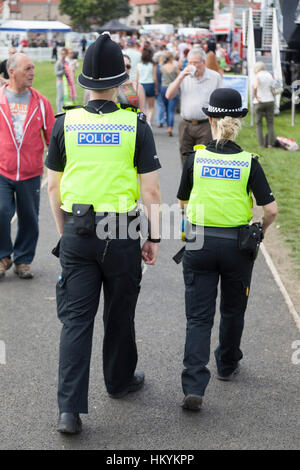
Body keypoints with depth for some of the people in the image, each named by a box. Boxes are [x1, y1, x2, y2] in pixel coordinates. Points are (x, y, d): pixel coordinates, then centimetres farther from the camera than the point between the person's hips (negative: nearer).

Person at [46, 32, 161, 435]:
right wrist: (154, 238, 3)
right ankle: (120, 380, 37)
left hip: (76, 235, 1)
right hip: (121, 234, -1)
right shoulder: (136, 126, -6)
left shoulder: (65, 124, 0)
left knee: (75, 319, 3)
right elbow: (151, 190, -7)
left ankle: (70, 409, -3)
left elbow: (54, 187, 6)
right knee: (119, 314, 17)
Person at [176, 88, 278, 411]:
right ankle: (227, 366, 42)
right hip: (237, 246, 0)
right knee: (232, 311, 22)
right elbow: (270, 209, -11)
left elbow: (183, 202, 9)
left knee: (198, 317, 2)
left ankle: (194, 386, -10)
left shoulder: (194, 159, -4)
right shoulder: (248, 163, -7)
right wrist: (259, 233, 9)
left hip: (199, 244, 0)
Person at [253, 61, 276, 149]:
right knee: (270, 124, 8)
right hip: (270, 101, 3)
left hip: (259, 102, -3)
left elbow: (255, 87, -24)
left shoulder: (257, 76, -7)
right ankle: (270, 144, 6)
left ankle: (261, 144, 2)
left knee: (259, 124, 6)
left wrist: (256, 97, -14)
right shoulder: (270, 75, 8)